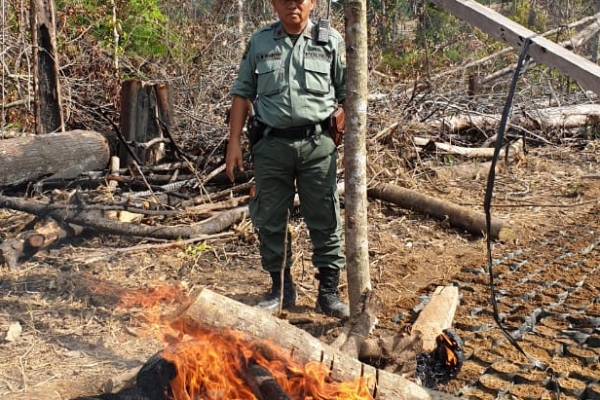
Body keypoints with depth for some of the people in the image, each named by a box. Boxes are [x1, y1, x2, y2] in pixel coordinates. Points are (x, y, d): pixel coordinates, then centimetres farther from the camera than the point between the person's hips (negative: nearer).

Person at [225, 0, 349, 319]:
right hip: (271, 144, 2)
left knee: (324, 219, 2)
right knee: (269, 219, 7)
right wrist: (234, 142, 3)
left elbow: (349, 93, 6)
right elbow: (242, 94, 10)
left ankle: (329, 291, 14)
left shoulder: (331, 41, 4)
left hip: (317, 143, -1)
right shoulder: (259, 42, 8)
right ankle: (281, 288, 23)